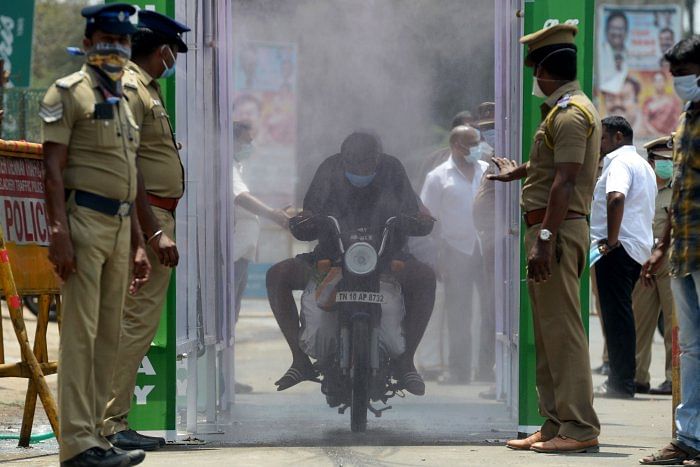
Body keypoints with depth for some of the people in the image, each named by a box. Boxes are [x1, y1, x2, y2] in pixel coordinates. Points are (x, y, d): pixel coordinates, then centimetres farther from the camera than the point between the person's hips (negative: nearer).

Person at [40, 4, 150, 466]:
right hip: (83, 222, -8)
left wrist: (138, 244, 20)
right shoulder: (68, 93, -3)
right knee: (80, 333, -10)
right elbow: (54, 169, -11)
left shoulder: (123, 102, 21)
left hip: (119, 227, 8)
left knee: (109, 336, 7)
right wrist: (60, 232, -21)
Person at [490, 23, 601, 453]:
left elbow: (565, 182, -22)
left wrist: (545, 240, -27)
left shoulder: (570, 114, -14)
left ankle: (579, 428, -13)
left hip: (558, 230, -11)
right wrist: (519, 172, 54)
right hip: (552, 228, 11)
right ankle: (556, 425, 16)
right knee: (548, 332, 13)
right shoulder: (573, 108, 20)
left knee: (561, 328, -12)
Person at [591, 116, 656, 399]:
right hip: (639, 248, 10)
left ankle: (621, 383, -10)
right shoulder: (643, 165, 24)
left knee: (616, 314, -9)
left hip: (618, 249, -10)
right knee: (620, 314, 13)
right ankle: (622, 380, 14)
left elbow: (616, 197, -27)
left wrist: (611, 238, -22)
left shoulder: (620, 161, -8)